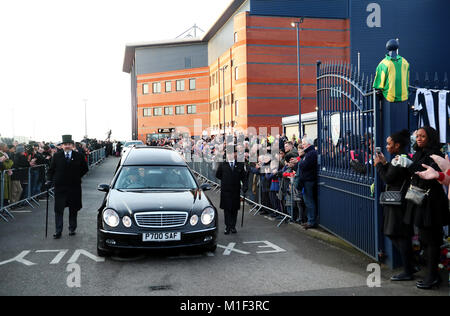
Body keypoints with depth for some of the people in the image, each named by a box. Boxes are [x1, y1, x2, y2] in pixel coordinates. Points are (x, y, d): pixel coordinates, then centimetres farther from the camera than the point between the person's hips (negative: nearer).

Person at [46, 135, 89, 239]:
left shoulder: (78, 156, 2)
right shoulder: (56, 156, 2)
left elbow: (85, 168, 11)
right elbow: (51, 169, 6)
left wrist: (78, 177, 3)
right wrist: (49, 180, -7)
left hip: (74, 187, 1)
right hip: (60, 186, 0)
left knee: (73, 209, 10)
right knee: (58, 210, -1)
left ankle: (72, 228, 24)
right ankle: (58, 231, 4)